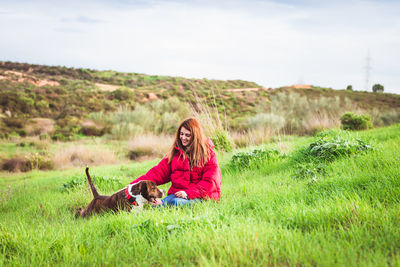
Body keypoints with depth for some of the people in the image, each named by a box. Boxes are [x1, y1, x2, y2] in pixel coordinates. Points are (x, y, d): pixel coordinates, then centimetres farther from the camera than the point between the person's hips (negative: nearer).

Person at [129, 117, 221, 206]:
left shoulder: (208, 154, 3)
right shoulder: (175, 153, 15)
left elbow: (210, 181, -5)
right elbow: (158, 172, 9)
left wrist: (188, 193, -18)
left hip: (200, 197, -4)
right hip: (176, 194, 4)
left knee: (176, 202, -36)